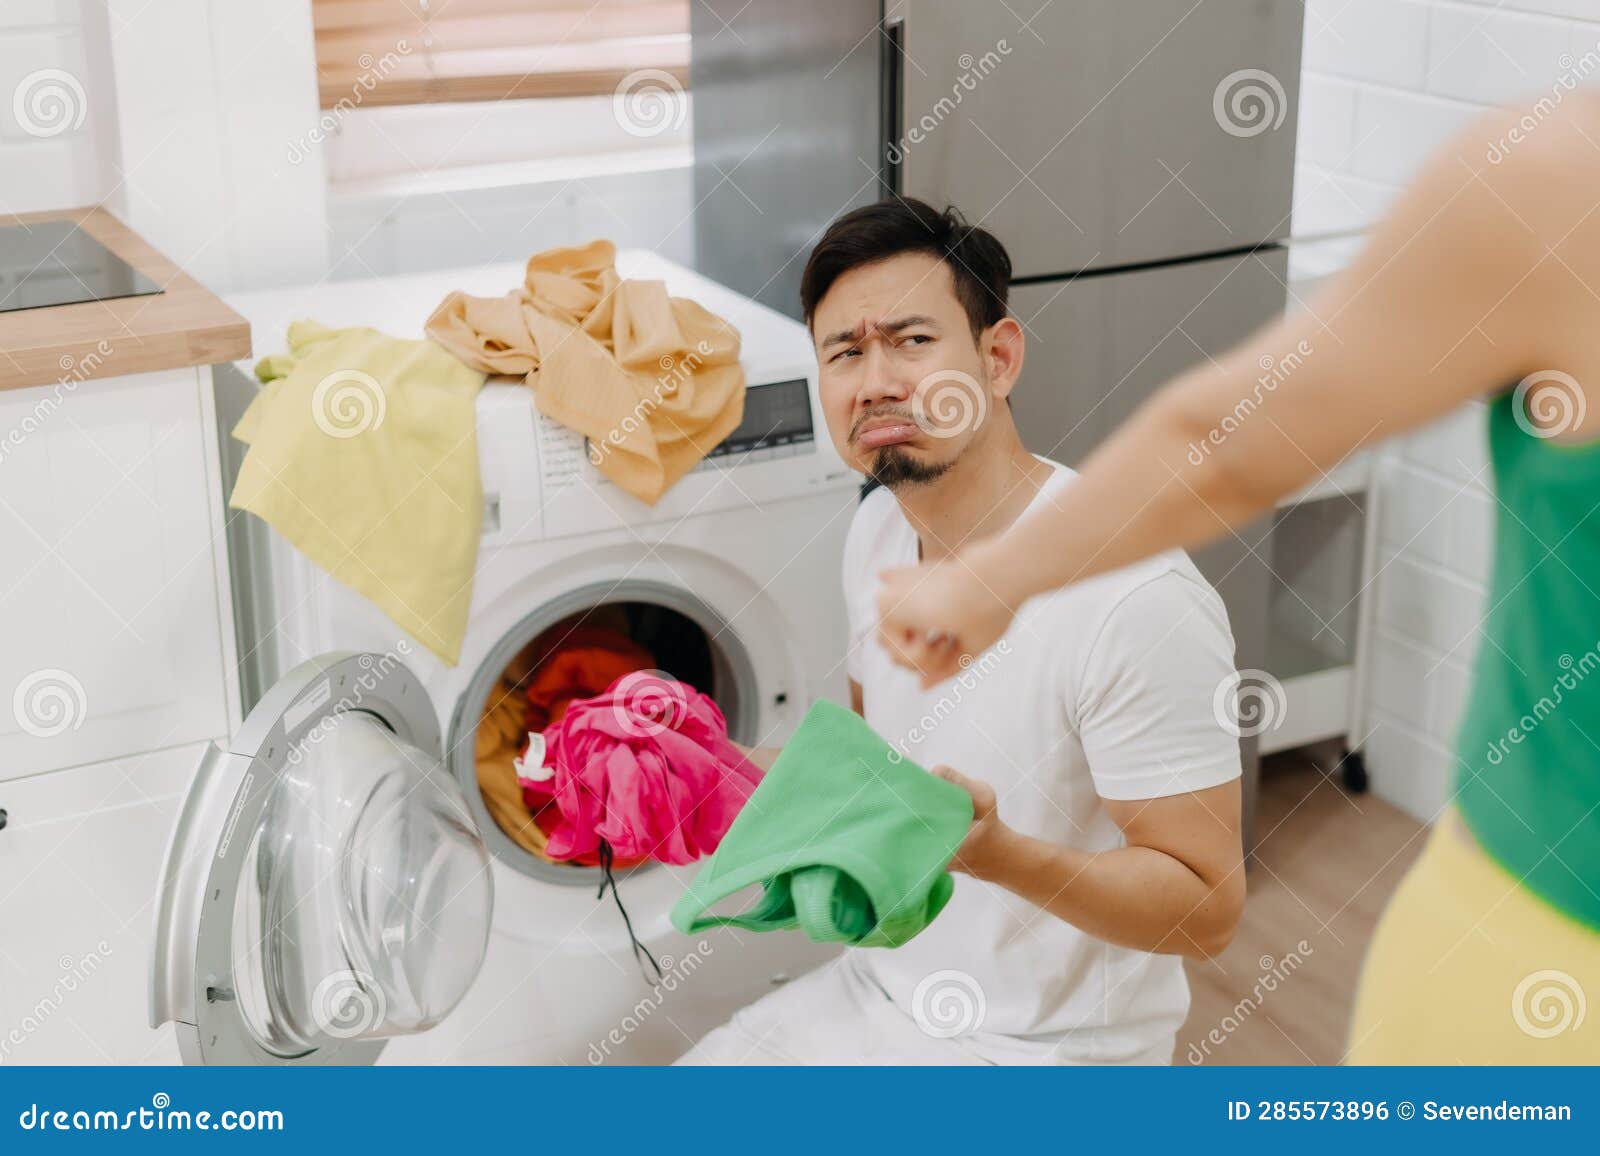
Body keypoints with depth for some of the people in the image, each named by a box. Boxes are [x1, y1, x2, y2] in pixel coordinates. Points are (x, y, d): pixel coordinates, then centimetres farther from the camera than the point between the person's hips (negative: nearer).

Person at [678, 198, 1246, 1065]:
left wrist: (997, 853, -36)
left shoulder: (1139, 604, -27)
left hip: (1046, 1048, -7)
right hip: (884, 986, 7)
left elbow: (1206, 908, -21)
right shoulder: (879, 530, 0)